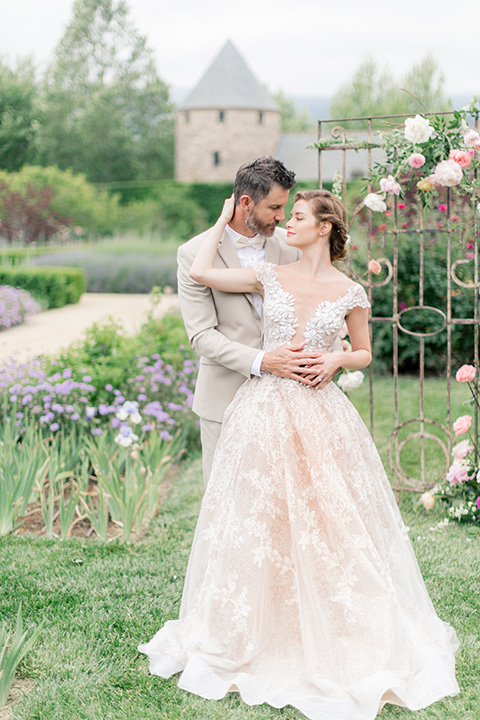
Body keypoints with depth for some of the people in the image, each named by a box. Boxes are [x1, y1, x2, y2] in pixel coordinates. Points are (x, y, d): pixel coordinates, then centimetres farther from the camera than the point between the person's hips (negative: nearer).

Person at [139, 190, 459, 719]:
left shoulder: (350, 293, 2)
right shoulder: (270, 277, 5)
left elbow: (364, 353, 12)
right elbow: (200, 272, -1)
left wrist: (337, 361, -8)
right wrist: (225, 220, 9)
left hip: (320, 415, -1)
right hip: (264, 412, 1)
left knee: (328, 523, 1)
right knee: (255, 522, 5)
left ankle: (337, 635, 16)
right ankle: (257, 635, 20)